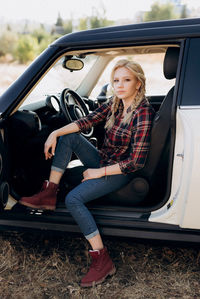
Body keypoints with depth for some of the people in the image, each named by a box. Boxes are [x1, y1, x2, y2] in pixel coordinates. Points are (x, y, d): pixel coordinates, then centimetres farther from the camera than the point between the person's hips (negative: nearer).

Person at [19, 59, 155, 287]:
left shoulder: (143, 114, -23)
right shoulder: (115, 104, 1)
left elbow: (136, 162, -24)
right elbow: (87, 121, 1)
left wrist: (99, 173, -18)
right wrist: (55, 133, -12)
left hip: (119, 172, -8)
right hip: (102, 161, 8)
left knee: (73, 199, -24)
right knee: (67, 137, -3)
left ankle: (102, 261, -18)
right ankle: (49, 195, -5)